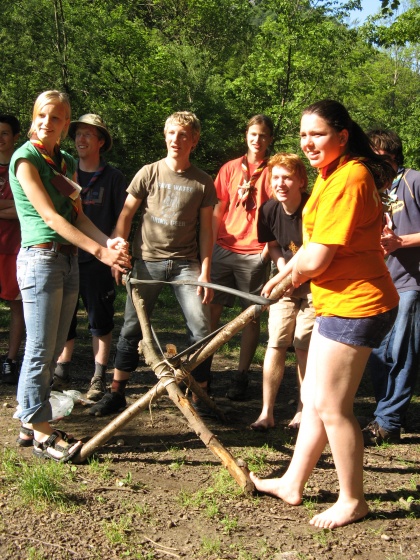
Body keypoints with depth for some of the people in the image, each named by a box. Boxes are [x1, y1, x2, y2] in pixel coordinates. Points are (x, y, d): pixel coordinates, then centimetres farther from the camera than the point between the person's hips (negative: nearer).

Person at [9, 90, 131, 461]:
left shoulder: (68, 163, 14)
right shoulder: (25, 158, -8)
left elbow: (78, 215, 8)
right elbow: (50, 215, -17)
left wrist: (109, 241, -12)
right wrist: (99, 251, -23)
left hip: (69, 259, 8)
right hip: (41, 258, -7)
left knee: (53, 349, 11)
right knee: (41, 350, -2)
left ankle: (30, 423, 23)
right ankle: (41, 434, 8)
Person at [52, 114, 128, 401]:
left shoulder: (113, 177, 0)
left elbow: (121, 221, -1)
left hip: (98, 262, -3)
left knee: (101, 323, 4)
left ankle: (99, 378, 13)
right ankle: (62, 373, 21)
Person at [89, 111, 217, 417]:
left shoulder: (203, 182, 2)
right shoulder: (149, 173, 2)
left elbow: (206, 230, 2)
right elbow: (126, 215, 5)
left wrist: (205, 272, -4)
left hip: (186, 262, 0)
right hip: (147, 260, 0)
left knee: (202, 331, -6)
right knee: (132, 328, 4)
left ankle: (201, 397, 9)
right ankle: (116, 393, 18)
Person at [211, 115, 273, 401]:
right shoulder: (230, 168, 12)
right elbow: (218, 210, 12)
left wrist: (268, 247, -8)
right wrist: (210, 244, 5)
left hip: (255, 253, -2)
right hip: (224, 248, 3)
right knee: (211, 309, 2)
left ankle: (241, 376, 12)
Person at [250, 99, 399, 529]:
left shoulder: (349, 178, -20)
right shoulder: (332, 175, 14)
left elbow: (315, 259, -21)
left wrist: (287, 273, -2)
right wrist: (294, 274, 7)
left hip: (354, 306, -10)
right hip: (339, 303, 11)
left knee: (330, 406, -1)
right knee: (314, 398, 17)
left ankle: (352, 500, 18)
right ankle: (292, 483, 31)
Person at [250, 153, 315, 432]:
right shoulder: (269, 210, -5)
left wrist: (278, 280, -24)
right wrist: (282, 268, -8)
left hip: (313, 283, -4)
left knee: (304, 345, -4)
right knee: (276, 343, -3)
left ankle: (303, 410, 13)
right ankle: (267, 412, 2)